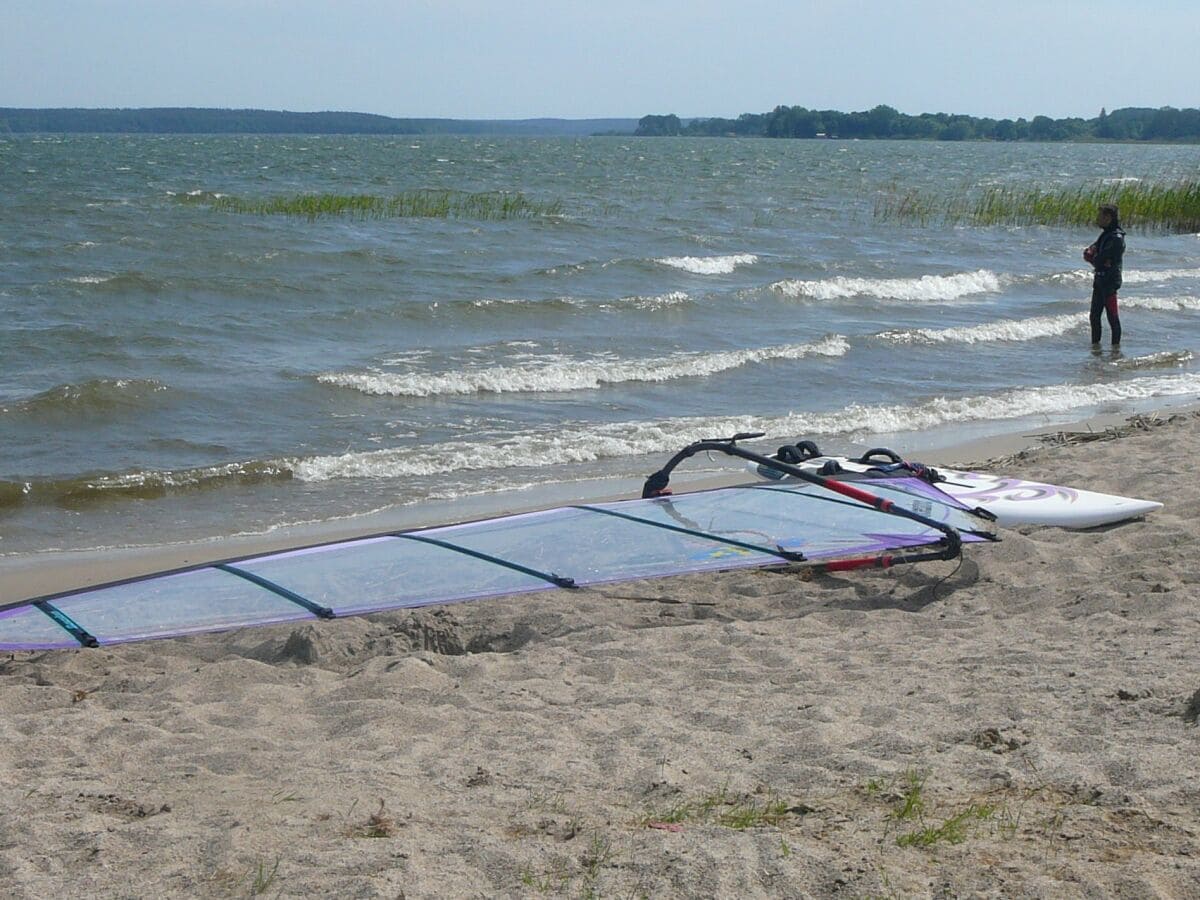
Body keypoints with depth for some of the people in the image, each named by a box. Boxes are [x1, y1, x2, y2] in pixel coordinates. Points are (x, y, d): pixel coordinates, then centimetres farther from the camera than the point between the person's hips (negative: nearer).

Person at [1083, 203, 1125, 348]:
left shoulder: (1116, 238, -16)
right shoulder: (1105, 234, 14)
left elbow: (1099, 261, -21)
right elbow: (1088, 252, 11)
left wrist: (1091, 257, -1)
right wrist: (1092, 254, -9)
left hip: (1110, 282, -9)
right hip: (1100, 280, 9)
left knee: (1112, 316, -5)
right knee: (1094, 315, 12)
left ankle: (1116, 346, 0)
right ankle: (1096, 344, 20)